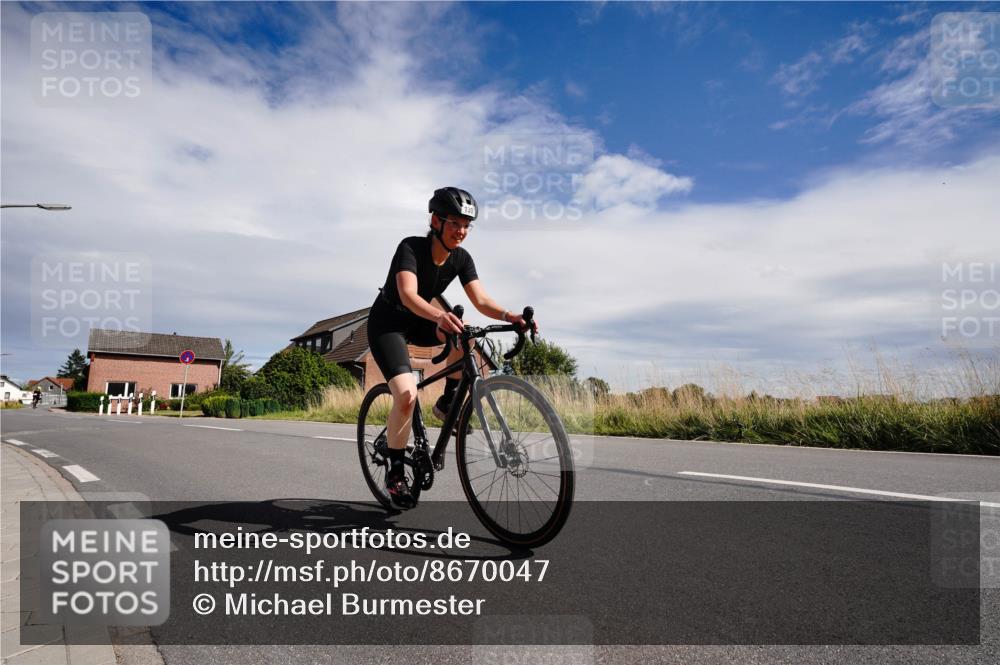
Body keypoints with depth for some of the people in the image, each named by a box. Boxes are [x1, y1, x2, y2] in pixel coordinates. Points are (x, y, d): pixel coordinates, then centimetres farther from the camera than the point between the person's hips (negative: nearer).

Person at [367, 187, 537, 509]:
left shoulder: (461, 258, -9)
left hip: (418, 322, 5)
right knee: (407, 395, -24)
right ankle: (395, 471, -3)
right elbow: (408, 295, -40)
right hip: (387, 323, -5)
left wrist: (510, 316, -38)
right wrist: (440, 316, -60)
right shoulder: (411, 247, -25)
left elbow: (481, 300, -18)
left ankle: (447, 401, -4)